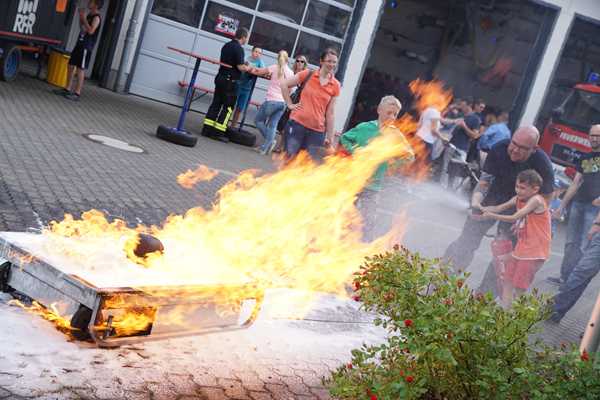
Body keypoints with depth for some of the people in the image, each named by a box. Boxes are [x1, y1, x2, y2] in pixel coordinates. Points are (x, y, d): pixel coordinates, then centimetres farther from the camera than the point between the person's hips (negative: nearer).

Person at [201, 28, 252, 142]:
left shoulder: (226, 45, 12)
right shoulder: (239, 49, -15)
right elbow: (240, 67, -19)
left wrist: (244, 65, 20)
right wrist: (249, 68, 1)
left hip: (220, 78, 8)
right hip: (229, 81, -8)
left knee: (216, 103, 11)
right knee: (228, 107, -1)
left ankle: (207, 129, 11)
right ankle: (217, 132, -2)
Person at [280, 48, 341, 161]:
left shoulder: (335, 86, 3)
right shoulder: (308, 74, 0)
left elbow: (330, 113, 5)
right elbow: (284, 85, 8)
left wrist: (330, 137, 5)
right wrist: (290, 104, 1)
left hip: (317, 131, 1)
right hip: (297, 124, -1)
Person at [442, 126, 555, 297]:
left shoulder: (542, 164, -27)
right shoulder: (499, 149, -24)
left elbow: (545, 198, -15)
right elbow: (485, 179, -16)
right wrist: (476, 198, -35)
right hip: (493, 199, 1)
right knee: (466, 240, 0)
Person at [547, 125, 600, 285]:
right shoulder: (585, 158, 18)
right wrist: (562, 206, 17)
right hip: (578, 204, 6)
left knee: (584, 246, -8)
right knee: (571, 243, 6)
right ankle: (564, 277, 12)